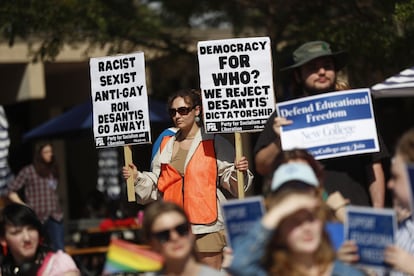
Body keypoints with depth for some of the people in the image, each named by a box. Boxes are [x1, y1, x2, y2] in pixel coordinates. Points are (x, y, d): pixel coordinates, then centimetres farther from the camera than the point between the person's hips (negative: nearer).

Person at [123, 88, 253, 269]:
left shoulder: (214, 143, 0)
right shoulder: (166, 145, 15)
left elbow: (229, 179, -2)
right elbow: (156, 185, 18)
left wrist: (238, 172, -22)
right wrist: (137, 178, 3)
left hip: (207, 223, -4)